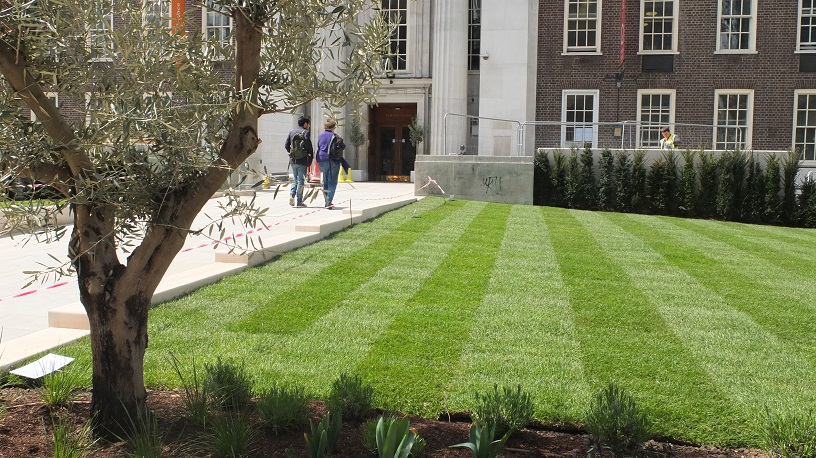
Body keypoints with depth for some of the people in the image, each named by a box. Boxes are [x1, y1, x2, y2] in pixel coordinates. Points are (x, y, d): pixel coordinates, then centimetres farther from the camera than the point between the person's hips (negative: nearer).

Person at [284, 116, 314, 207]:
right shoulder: (306, 132, -9)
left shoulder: (291, 132, 11)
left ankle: (292, 195, -4)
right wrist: (310, 154, -4)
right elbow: (308, 145, -19)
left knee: (295, 180, 17)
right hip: (302, 160, -5)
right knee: (301, 180, 1)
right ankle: (299, 201, 2)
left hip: (293, 160, 5)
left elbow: (286, 145, 8)